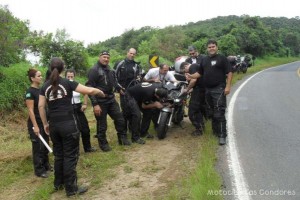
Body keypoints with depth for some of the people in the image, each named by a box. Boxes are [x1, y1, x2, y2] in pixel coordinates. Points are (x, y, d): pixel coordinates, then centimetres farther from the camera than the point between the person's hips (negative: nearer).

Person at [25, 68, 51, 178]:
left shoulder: (41, 90, 8)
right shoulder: (30, 92, -15)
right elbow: (30, 110, -18)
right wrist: (35, 126, -21)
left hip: (44, 122, 7)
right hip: (36, 123, -7)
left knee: (45, 145, 15)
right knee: (38, 147, 1)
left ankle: (46, 165, 29)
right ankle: (39, 170, 13)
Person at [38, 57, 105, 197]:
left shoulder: (45, 87, 6)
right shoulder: (67, 83, -7)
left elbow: (41, 106, 6)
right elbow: (89, 91, -13)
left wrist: (45, 124, 14)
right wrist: (100, 92, 6)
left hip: (54, 125, 5)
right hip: (68, 124, -5)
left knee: (58, 155, 20)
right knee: (70, 156, 3)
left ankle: (58, 183, 32)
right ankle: (71, 188, 9)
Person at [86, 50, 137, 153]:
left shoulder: (110, 70, 10)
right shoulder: (94, 70, -13)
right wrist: (95, 104, -21)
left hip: (111, 100, 7)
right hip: (100, 102, -7)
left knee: (120, 119, 11)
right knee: (102, 125, 4)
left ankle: (123, 138, 29)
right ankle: (103, 144, 22)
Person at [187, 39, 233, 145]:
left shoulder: (222, 58, -2)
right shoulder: (204, 60, 16)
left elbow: (229, 72, -6)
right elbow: (199, 73, 18)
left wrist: (228, 86, -15)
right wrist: (191, 76, -2)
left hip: (219, 89, -6)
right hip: (208, 90, 7)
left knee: (219, 113, -11)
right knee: (212, 112, 16)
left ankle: (222, 135, -8)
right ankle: (215, 131, 29)